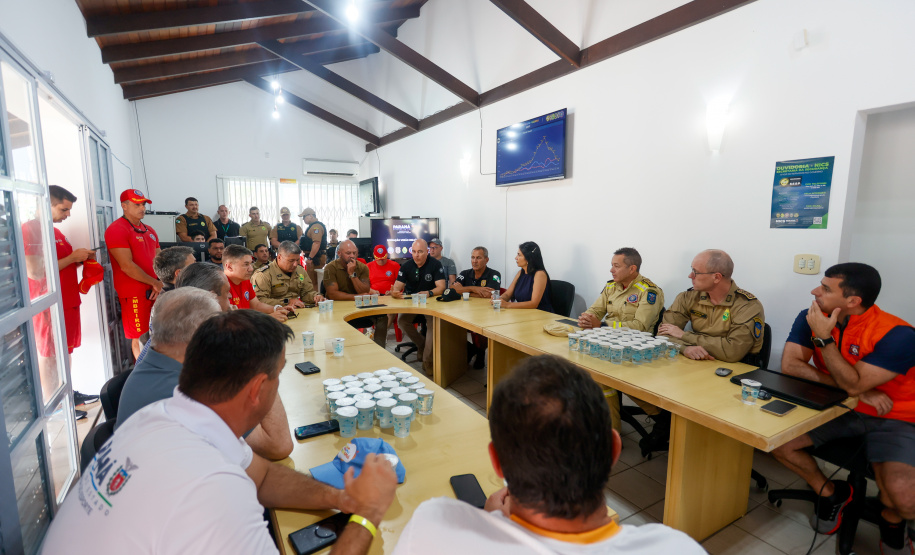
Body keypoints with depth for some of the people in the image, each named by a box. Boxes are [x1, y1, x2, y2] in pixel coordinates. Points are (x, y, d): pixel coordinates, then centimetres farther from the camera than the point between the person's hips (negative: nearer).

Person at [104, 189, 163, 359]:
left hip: (154, 291, 7)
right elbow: (127, 266, -15)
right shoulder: (116, 229, -8)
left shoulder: (149, 230, 17)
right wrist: (154, 283, -11)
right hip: (134, 293, -7)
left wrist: (159, 284, -2)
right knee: (139, 338, 1)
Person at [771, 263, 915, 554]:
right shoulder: (811, 318, -10)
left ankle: (892, 521, 15)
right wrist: (860, 391, -21)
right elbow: (790, 364, -17)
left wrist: (824, 337, -31)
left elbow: (853, 384, -27)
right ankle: (830, 492, 15)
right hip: (839, 408, 4)